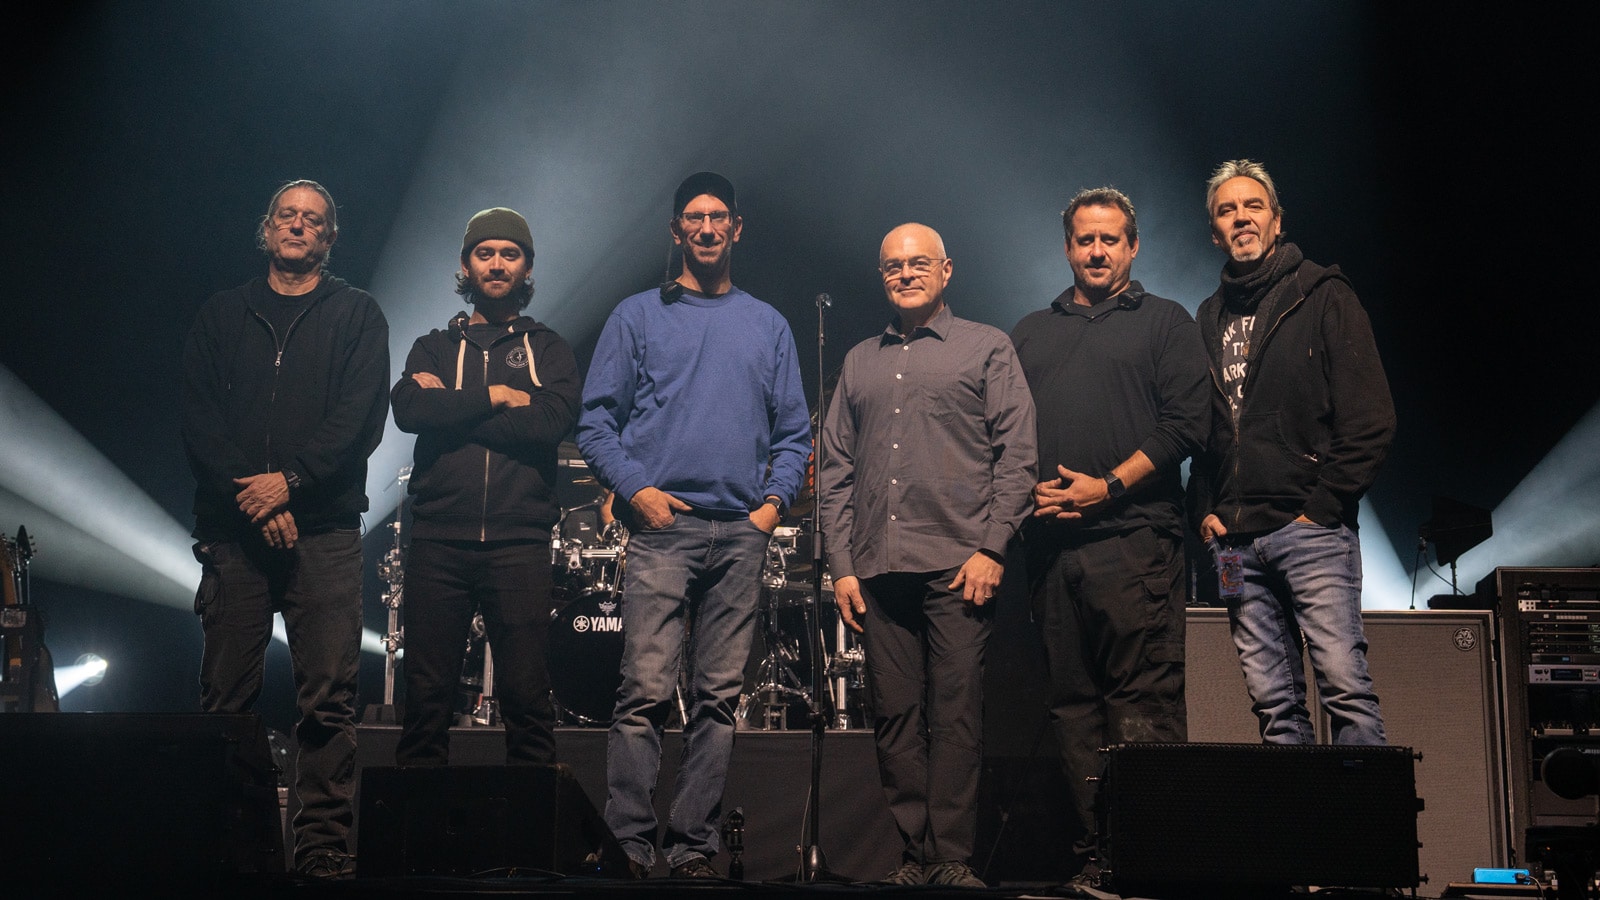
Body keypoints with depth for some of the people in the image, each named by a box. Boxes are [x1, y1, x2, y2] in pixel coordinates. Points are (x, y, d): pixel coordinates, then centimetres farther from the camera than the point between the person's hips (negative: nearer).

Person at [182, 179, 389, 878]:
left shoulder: (356, 315, 12)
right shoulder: (222, 316, 18)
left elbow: (362, 415, -1)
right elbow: (198, 417, 6)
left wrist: (291, 480, -12)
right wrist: (250, 495, -8)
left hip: (324, 526, -2)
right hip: (233, 527, 2)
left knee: (328, 696, -7)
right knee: (226, 695, 1)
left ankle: (324, 844, -3)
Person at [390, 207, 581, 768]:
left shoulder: (548, 350, 14)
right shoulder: (434, 348, 18)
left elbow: (553, 421, -7)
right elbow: (408, 409, -4)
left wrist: (450, 408, -4)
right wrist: (494, 396, -7)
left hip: (520, 543, -1)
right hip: (439, 539, 1)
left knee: (526, 694, -2)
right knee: (426, 694, 2)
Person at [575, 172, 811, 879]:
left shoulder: (768, 326, 18)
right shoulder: (637, 317, 10)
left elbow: (794, 431, 16)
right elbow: (596, 420, 5)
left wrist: (776, 499, 1)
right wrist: (635, 489, -8)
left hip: (742, 533, 3)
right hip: (663, 526, -3)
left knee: (719, 696, 3)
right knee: (646, 692, -11)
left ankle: (695, 844, 9)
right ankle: (630, 843, -5)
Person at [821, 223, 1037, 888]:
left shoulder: (987, 348, 9)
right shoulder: (859, 362, 20)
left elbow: (1016, 454, 1)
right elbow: (836, 469, 17)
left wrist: (991, 548, -8)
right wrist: (842, 565, 8)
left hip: (957, 565, -4)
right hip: (878, 570, 4)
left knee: (956, 715, -5)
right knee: (895, 717, 4)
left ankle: (952, 858, 1)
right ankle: (915, 855, 11)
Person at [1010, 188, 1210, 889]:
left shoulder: (1165, 322, 10)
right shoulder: (1031, 333, 22)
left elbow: (1186, 424, -2)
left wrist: (1108, 486, -10)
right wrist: (1025, 488, -2)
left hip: (1133, 537, -4)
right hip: (1049, 542, 4)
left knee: (1146, 705, -10)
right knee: (1072, 704, 4)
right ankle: (1091, 855, 8)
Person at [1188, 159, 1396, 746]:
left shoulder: (1323, 297, 4)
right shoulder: (1210, 317, 19)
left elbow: (1371, 420, -3)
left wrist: (1322, 506, -9)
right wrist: (1204, 510, 6)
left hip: (1311, 527, -4)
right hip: (1233, 538, 5)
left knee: (1344, 685, -11)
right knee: (1273, 702, 4)